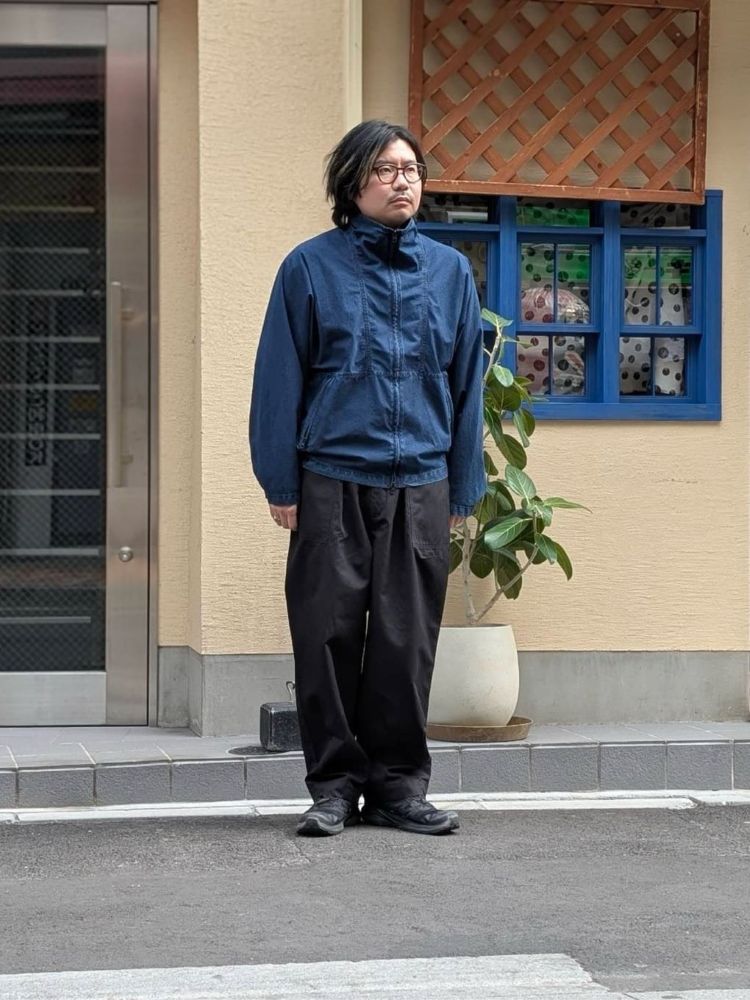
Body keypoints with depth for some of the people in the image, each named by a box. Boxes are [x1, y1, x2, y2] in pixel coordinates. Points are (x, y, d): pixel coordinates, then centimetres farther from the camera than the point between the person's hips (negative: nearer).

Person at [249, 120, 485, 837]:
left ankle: (398, 785, 16)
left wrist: (463, 491, 11)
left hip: (421, 486, 2)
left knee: (407, 642, 5)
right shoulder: (312, 266, 0)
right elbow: (279, 379, 1)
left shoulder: (450, 271, 9)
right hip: (332, 484, -2)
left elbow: (466, 383, 13)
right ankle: (334, 785, 13)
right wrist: (281, 484, -3)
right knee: (329, 636, 1)